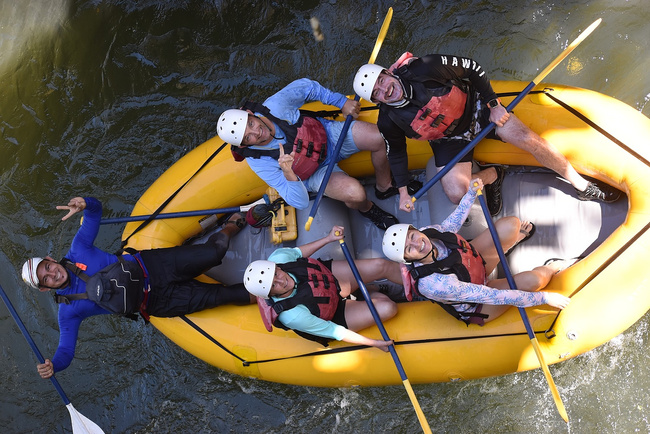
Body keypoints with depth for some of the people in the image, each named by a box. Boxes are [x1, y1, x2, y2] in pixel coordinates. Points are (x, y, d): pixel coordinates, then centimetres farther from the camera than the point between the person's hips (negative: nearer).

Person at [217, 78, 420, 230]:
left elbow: (306, 86, -4)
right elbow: (300, 202, -30)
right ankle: (366, 209, 10)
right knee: (354, 193, -31)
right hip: (316, 174, -3)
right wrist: (287, 173, -48)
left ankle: (384, 187, 14)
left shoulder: (273, 106, -25)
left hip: (329, 134, 3)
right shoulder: (259, 163, -28)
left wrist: (342, 102, -6)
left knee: (381, 138, -16)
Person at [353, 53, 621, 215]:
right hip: (450, 141, 2)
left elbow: (471, 68, -16)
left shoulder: (423, 70, -28)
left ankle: (581, 185, 2)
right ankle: (490, 176, 15)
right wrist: (403, 192, -7)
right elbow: (396, 152, -2)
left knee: (528, 139, -14)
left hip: (474, 107, -1)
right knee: (456, 195, -18)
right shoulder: (389, 121, -19)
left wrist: (493, 105, -16)